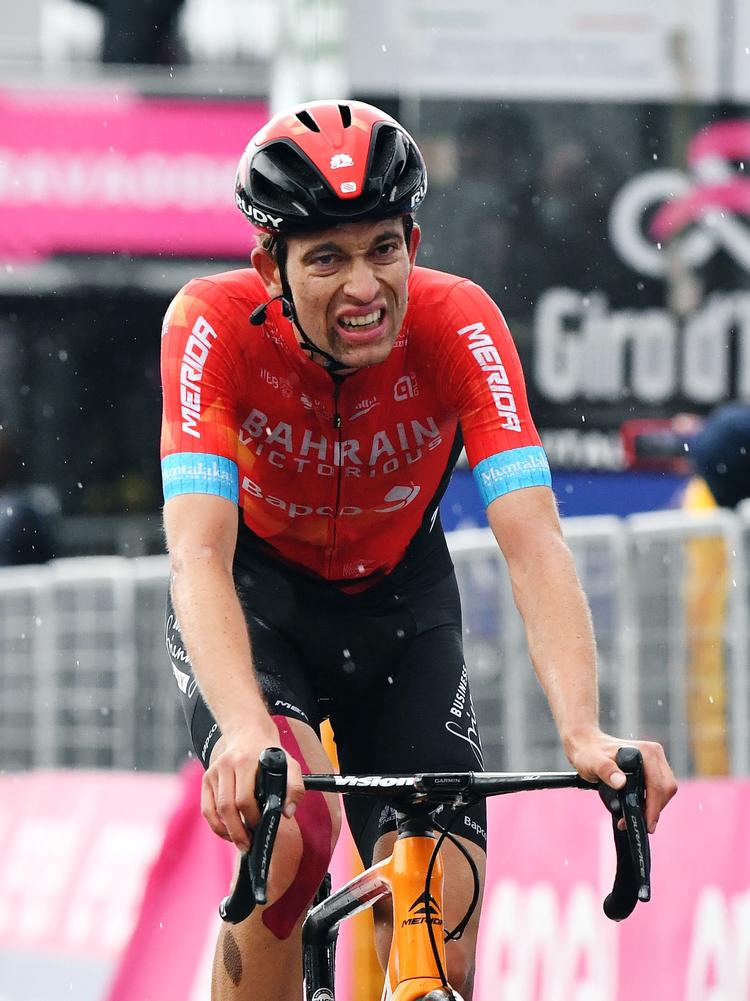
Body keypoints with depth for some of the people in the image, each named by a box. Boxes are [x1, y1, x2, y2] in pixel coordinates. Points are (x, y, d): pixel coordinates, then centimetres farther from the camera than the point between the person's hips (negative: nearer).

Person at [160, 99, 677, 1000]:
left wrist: (583, 733, -50)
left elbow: (533, 540, -35)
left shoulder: (460, 326, -27)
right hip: (257, 595, -2)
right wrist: (247, 733, -56)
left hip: (397, 597, 2)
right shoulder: (213, 324, -29)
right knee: (288, 832, -32)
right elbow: (199, 554, -39)